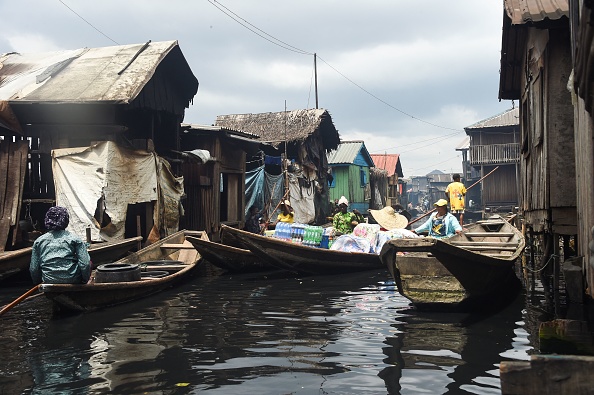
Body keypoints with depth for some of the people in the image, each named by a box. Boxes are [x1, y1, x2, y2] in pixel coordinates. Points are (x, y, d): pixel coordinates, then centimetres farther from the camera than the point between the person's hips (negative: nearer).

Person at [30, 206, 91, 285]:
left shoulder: (39, 241, 5)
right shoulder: (74, 239, -3)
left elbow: (33, 269, 4)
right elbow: (85, 264, -9)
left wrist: (38, 282, 21)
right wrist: (85, 280, 6)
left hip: (49, 282, 3)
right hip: (73, 281, -3)